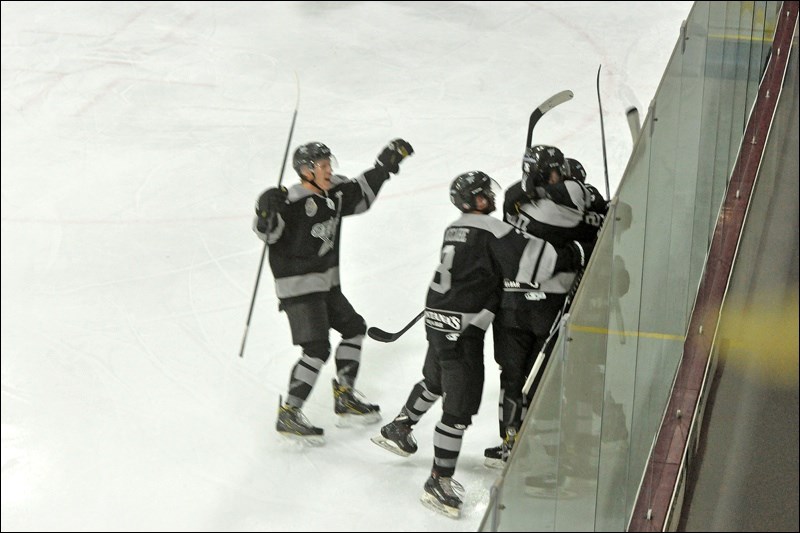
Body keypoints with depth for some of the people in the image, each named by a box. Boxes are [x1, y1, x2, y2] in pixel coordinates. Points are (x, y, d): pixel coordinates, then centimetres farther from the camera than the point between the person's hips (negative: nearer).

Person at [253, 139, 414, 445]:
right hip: (298, 287, -9)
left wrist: (384, 166, 17)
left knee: (354, 328, 16)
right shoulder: (292, 202, -20)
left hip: (326, 282, 9)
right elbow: (268, 233, -23)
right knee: (317, 349, -13)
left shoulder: (335, 193, 4)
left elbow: (361, 196, 21)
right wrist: (267, 212, -42)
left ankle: (345, 399, 27)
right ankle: (288, 416, -7)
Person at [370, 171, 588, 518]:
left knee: (436, 381, 33)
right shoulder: (490, 230, -15)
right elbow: (530, 257, -23)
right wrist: (574, 256, -11)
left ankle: (397, 429, 50)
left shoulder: (454, 230, 12)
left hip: (438, 319, 10)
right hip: (463, 329, -10)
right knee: (460, 405, -5)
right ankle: (439, 482, -1)